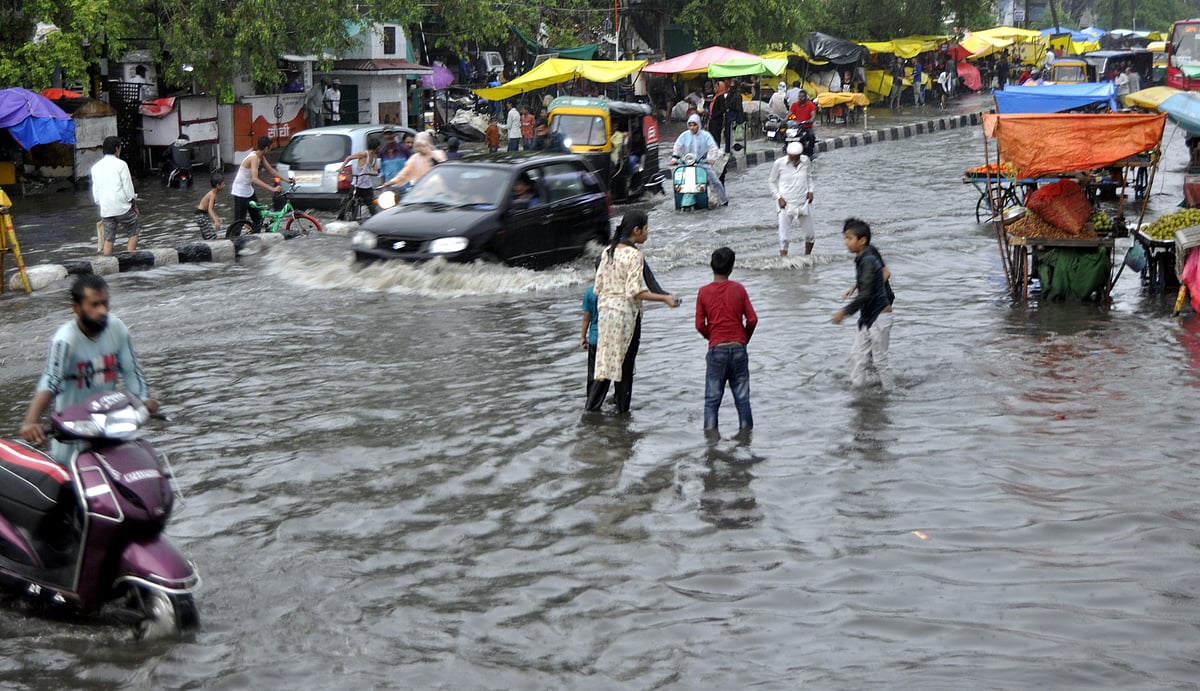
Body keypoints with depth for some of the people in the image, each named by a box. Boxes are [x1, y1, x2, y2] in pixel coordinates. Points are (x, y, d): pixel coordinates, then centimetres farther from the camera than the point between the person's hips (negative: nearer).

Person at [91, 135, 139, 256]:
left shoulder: (96, 167, 10)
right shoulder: (120, 164, -6)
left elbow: (95, 191, 13)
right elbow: (128, 187, -6)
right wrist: (134, 204, 4)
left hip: (105, 209, 5)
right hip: (122, 206, -5)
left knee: (108, 239, 7)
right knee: (133, 234, 6)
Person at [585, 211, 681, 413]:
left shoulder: (607, 252, 7)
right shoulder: (634, 255, -15)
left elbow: (599, 286, 10)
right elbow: (635, 292, -19)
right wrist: (665, 298, -19)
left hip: (606, 309, 7)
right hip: (626, 312, -7)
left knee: (605, 359, 11)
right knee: (625, 363, 3)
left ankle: (592, 406, 7)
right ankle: (622, 410, 9)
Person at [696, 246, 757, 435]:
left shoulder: (704, 292, -3)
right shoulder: (739, 289, -1)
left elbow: (700, 325, -5)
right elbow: (752, 319, -3)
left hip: (716, 349, -1)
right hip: (738, 347, 1)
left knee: (712, 397, 3)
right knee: (742, 396, 8)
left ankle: (710, 431, -4)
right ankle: (746, 428, 9)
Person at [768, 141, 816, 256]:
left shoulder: (806, 161, -4)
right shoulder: (779, 163, -12)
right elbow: (772, 182, 1)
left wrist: (810, 191, 1)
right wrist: (779, 197, -10)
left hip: (802, 204, 4)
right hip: (785, 204, -3)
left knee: (810, 235, 14)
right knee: (784, 238, -7)